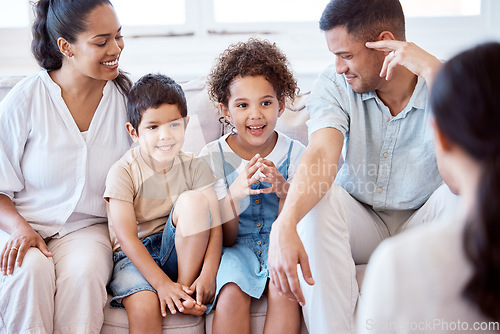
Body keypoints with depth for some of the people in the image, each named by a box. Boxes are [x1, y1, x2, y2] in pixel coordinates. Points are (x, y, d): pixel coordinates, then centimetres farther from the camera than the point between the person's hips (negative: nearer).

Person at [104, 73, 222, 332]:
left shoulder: (194, 167, -1)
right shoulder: (123, 172, -10)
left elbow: (214, 225, -9)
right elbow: (127, 237, -16)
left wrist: (208, 274, -25)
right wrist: (162, 283, -25)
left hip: (180, 252, 3)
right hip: (136, 256, -3)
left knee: (194, 199, -23)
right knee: (145, 307, -35)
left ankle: (186, 286, -18)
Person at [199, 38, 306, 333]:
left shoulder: (295, 153, -4)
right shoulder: (212, 157, -5)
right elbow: (225, 238, -7)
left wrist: (284, 193, -25)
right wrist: (233, 195, -27)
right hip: (235, 248, 0)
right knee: (233, 293, -31)